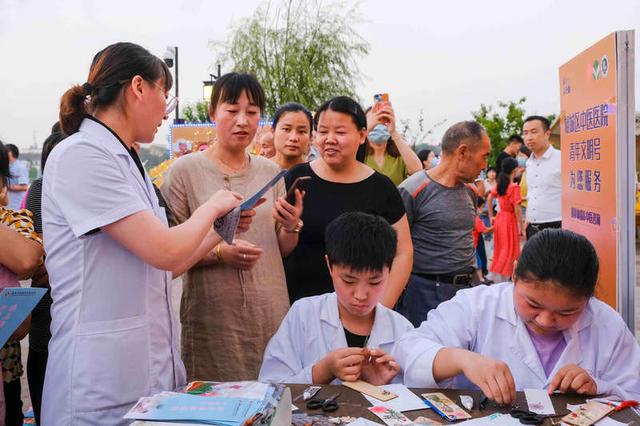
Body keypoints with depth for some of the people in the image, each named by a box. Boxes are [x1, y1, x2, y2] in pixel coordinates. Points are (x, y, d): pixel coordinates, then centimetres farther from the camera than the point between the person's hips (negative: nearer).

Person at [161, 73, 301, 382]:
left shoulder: (270, 171, 8)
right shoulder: (186, 170, -5)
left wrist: (291, 227, -7)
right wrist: (220, 253, -21)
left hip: (271, 313, 4)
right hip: (213, 318, -4)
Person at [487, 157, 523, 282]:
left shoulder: (499, 184, 5)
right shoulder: (514, 187, -16)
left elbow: (489, 199, 13)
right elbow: (517, 208, -18)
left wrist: (491, 216, 18)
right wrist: (522, 228, -13)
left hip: (499, 219, 7)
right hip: (510, 220, -7)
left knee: (501, 249, 17)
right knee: (510, 250, 2)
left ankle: (495, 275, 26)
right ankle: (502, 277, 1)